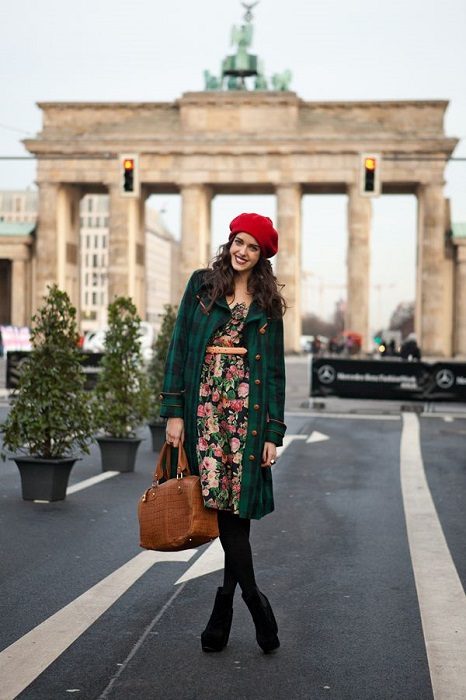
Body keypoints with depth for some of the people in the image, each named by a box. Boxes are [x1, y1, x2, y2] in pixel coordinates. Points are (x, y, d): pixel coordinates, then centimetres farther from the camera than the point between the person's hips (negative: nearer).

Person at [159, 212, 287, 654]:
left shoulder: (267, 304, 10)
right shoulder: (202, 285, 8)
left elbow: (275, 371, 8)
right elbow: (179, 347, 4)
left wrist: (274, 432, 0)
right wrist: (174, 411, -4)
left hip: (248, 411, 0)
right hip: (205, 407, 0)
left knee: (236, 505, -3)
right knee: (222, 503, -2)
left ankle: (222, 613, 8)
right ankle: (254, 601, 8)